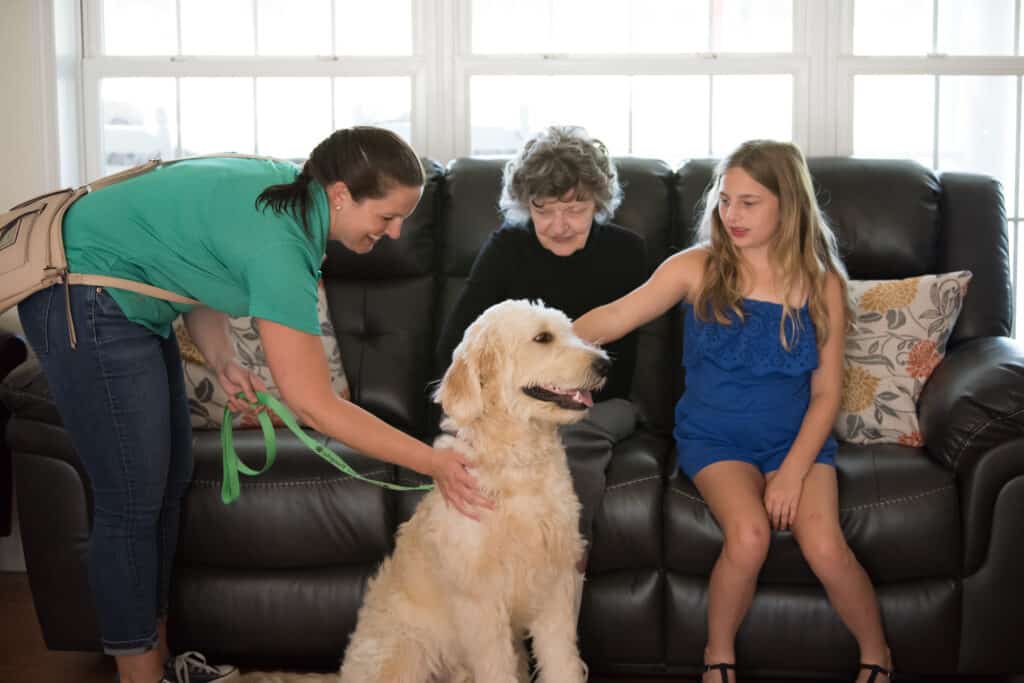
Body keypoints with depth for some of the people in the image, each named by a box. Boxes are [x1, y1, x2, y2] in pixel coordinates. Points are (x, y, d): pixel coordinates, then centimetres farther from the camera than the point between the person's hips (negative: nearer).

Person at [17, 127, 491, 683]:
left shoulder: (291, 191, -3)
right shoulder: (278, 240, -30)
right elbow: (311, 404, -29)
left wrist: (221, 359, -9)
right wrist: (433, 462, -25)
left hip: (130, 301, 10)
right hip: (85, 299, -10)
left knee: (169, 478, 13)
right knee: (133, 500, -5)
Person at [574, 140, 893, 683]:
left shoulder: (821, 284, -3)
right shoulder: (698, 268, -6)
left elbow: (826, 392, -2)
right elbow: (615, 317, -16)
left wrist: (793, 471, -13)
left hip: (796, 436, 1)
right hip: (715, 436, 0)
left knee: (825, 548, -22)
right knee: (748, 535, -28)